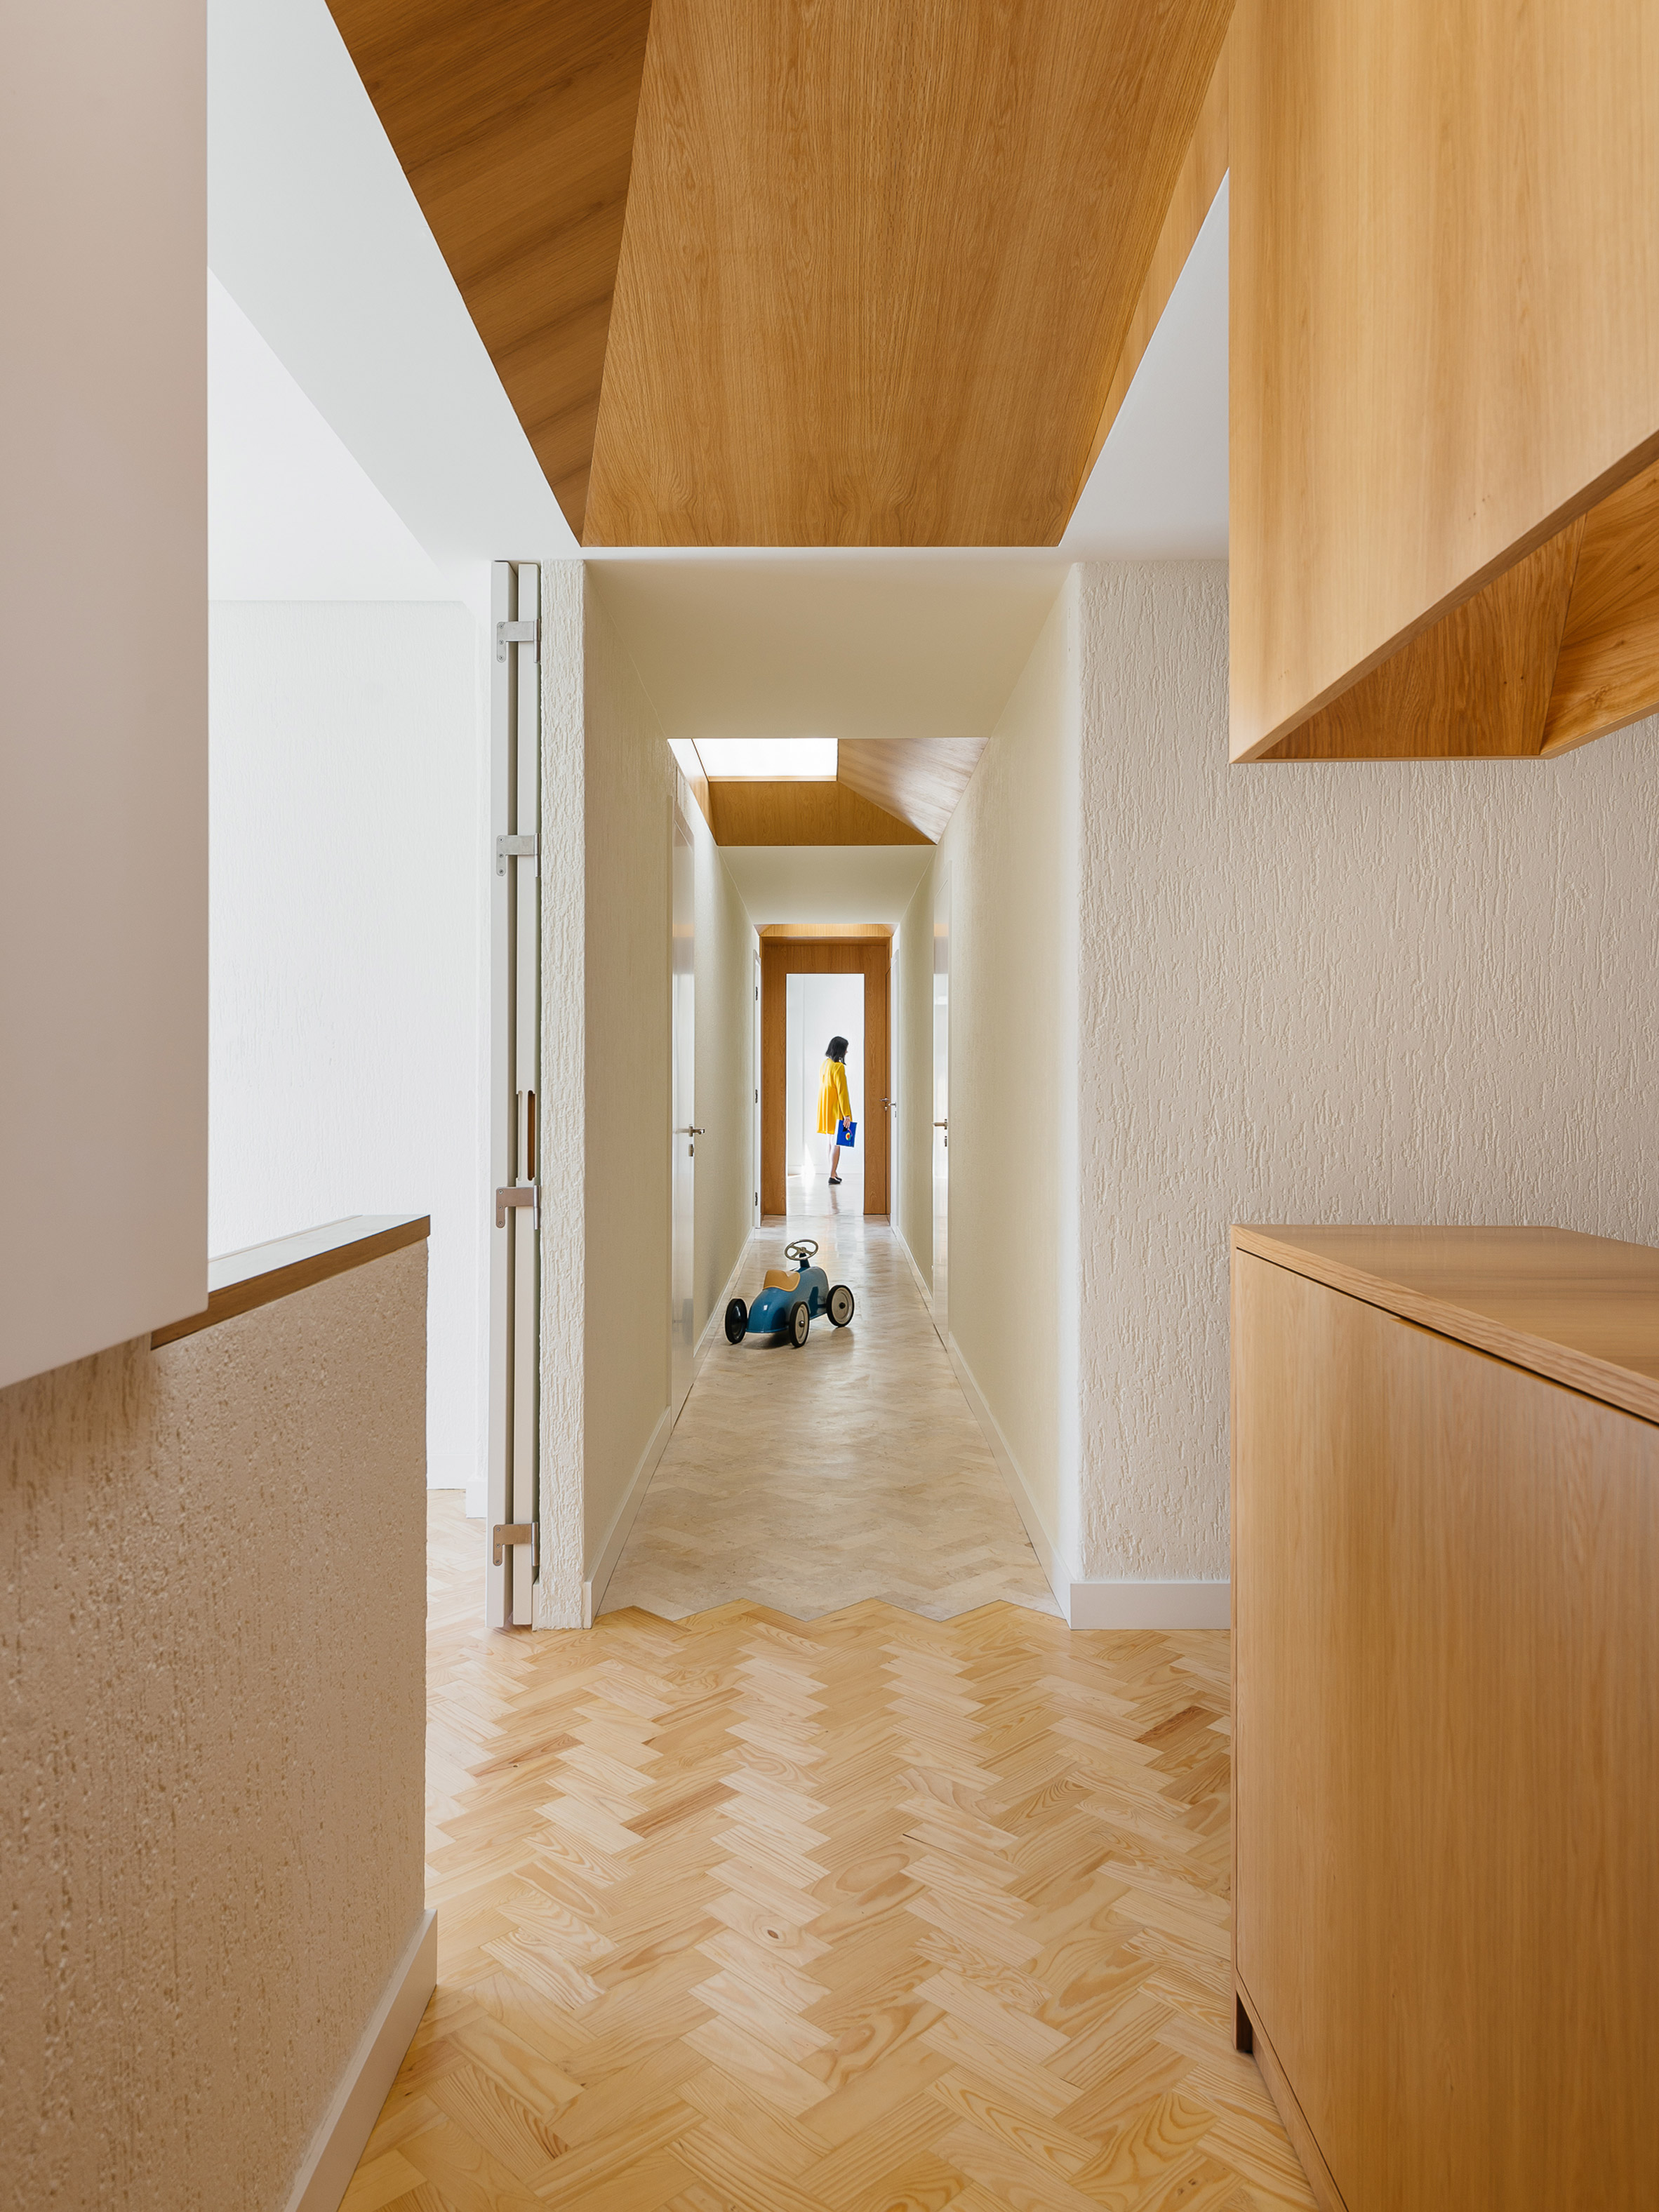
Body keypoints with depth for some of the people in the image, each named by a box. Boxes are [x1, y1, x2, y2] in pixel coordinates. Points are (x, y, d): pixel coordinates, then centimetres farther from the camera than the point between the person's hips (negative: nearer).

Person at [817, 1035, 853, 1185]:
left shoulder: (825, 1064, 9)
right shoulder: (839, 1067, -17)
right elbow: (842, 1091, -19)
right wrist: (847, 1114, -17)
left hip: (825, 1109, 8)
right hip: (836, 1110, -8)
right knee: (837, 1142, -4)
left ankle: (833, 1173, 22)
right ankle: (832, 1176, -5)